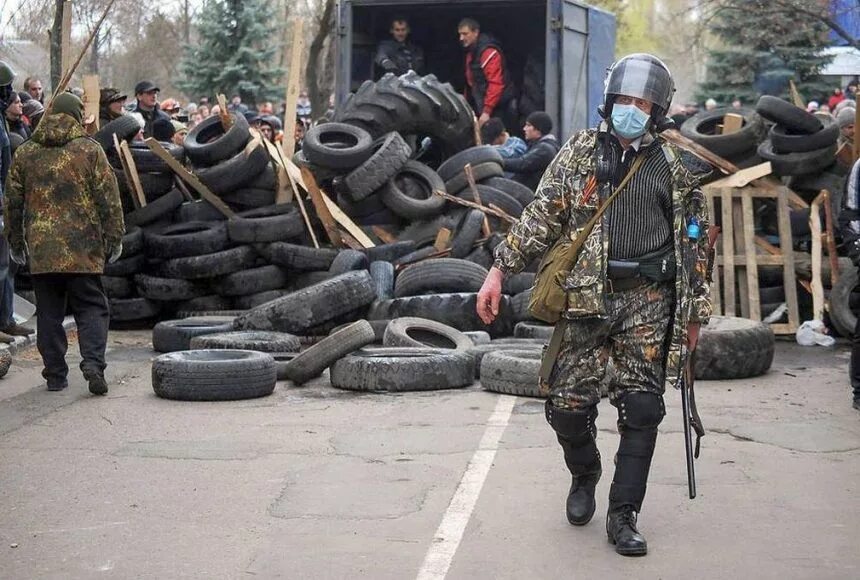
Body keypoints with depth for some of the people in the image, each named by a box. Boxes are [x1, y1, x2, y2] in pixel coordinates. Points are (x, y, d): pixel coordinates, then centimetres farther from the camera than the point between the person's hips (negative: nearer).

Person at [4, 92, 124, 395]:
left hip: (41, 249, 2)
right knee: (91, 308, 4)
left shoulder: (25, 152, 8)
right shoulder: (89, 149, -2)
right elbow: (109, 198, -3)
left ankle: (55, 374, 11)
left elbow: (13, 203, 13)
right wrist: (115, 237, 4)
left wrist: (15, 242, 21)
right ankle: (93, 364, -14)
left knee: (49, 312, 10)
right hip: (83, 248, -2)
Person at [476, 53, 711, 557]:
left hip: (647, 302, 0)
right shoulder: (581, 152, 6)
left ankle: (624, 515, 6)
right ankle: (585, 475, 31)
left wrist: (695, 314, 9)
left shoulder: (673, 167, 6)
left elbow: (694, 242, 10)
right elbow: (541, 216, 2)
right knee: (568, 404, 0)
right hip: (585, 299, 0)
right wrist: (500, 270, -7)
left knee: (642, 410, -4)